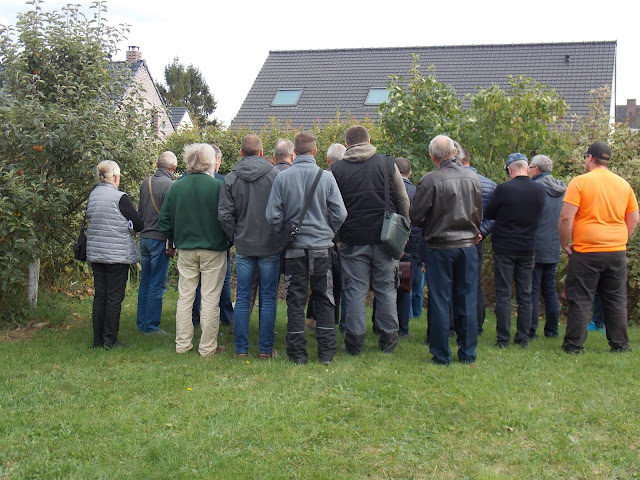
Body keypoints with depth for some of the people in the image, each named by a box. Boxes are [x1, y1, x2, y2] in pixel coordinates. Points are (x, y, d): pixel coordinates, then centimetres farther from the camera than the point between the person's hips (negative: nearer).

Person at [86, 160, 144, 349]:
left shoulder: (92, 196, 5)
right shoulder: (120, 198, -14)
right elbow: (139, 225, -12)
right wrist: (129, 227, 11)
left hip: (95, 253, 6)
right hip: (117, 254, -6)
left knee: (99, 295, 11)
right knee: (114, 297, 1)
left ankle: (98, 339, 16)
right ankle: (110, 341, 5)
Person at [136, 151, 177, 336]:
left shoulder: (145, 182, 8)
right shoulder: (169, 185, -13)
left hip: (144, 238, 7)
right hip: (159, 239, -7)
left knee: (145, 282, 14)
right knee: (157, 284, -2)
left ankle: (141, 322, 21)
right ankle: (151, 326, 1)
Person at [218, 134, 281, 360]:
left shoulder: (230, 178, 0)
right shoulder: (275, 175, -6)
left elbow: (224, 214, -3)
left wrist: (235, 237, 9)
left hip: (243, 247, 2)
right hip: (270, 246, -1)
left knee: (242, 298, 8)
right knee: (268, 298, 5)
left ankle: (241, 349, 11)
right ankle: (266, 349, 8)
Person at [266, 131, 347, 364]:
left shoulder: (282, 177, -6)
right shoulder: (326, 177, -6)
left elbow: (272, 215, -6)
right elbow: (340, 214, -6)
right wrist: (328, 232, 11)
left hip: (294, 248, 0)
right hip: (322, 247, 0)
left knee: (295, 301, 7)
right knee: (324, 300, 10)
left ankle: (297, 353, 10)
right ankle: (327, 352, 12)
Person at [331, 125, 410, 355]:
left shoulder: (336, 169, 0)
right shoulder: (387, 163, 1)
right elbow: (403, 202, 4)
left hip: (352, 240, 0)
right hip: (384, 238, 1)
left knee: (355, 291, 5)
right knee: (386, 289, 10)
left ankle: (355, 342, 8)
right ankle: (389, 340, 15)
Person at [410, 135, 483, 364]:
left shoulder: (430, 180, -15)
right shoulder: (473, 178, 1)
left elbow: (416, 217, -11)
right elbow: (479, 215, 11)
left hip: (440, 247, -4)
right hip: (468, 245, 4)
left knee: (440, 302, 4)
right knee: (467, 301, 10)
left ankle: (441, 355, 10)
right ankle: (468, 354, 17)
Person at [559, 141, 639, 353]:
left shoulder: (580, 182, -8)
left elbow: (566, 218, -14)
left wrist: (565, 244, -2)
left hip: (586, 252, -4)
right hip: (617, 251, 4)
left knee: (580, 299, 2)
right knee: (616, 300, 12)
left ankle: (574, 344, 4)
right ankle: (620, 344, 17)